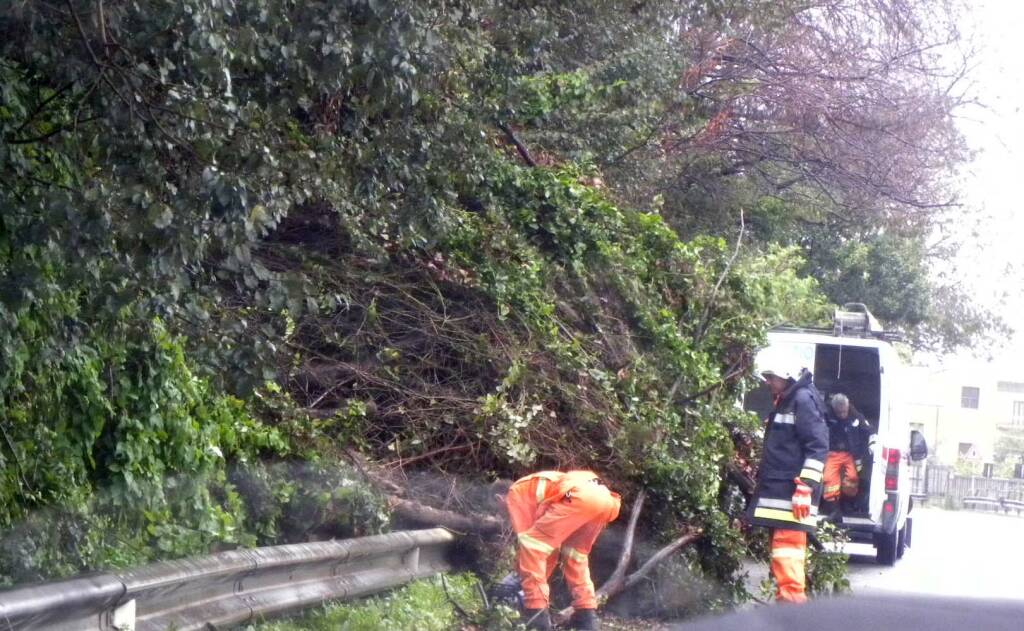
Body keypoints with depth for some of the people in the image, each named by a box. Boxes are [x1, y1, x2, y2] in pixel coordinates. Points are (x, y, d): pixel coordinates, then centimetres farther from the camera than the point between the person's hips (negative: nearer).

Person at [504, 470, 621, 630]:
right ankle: (587, 614, 22)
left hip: (582, 497, -8)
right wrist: (540, 585, 41)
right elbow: (553, 539, 40)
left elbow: (526, 535, 16)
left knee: (531, 543, 5)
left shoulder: (517, 491, 23)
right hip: (607, 500, 8)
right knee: (574, 553, 27)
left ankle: (535, 613, 1)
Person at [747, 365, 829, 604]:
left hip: (791, 492, -11)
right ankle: (786, 601, 21)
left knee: (787, 547, -15)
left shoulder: (803, 400, -10)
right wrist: (762, 481, 31)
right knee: (780, 550, 14)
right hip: (778, 490, 11)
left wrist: (805, 487, -21)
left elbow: (818, 447, -17)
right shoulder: (784, 402, 21)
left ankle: (792, 598, -19)